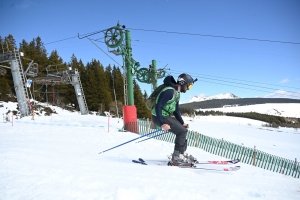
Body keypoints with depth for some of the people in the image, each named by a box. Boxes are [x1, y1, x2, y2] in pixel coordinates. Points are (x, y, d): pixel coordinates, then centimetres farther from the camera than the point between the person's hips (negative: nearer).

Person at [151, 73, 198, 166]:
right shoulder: (169, 91, -22)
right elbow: (158, 107, -27)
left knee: (183, 129, 11)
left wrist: (182, 123, 10)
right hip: (159, 117, -10)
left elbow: (176, 110, 17)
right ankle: (176, 158, -5)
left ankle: (182, 153, 22)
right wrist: (162, 123, -31)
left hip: (166, 115, 10)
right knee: (182, 131, -13)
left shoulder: (177, 92, 10)